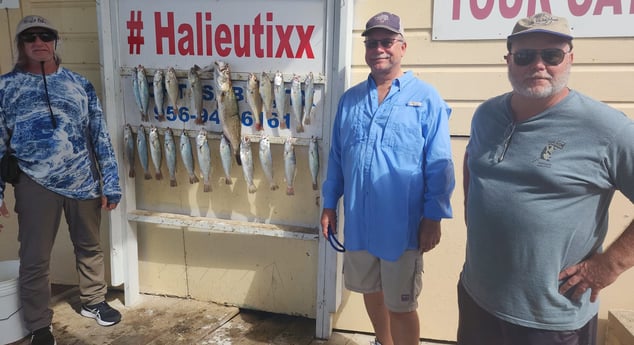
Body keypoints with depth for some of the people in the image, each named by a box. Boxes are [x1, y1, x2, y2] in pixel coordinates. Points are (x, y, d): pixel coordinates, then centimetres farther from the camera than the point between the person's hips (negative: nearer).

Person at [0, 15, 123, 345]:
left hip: (84, 180, 2)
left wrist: (110, 184, 0)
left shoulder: (80, 84, 4)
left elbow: (100, 136, 3)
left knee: (89, 246, 16)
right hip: (35, 184, -1)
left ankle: (93, 301, 38)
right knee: (34, 258, 6)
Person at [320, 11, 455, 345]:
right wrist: (329, 204, 10)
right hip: (357, 221, 5)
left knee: (400, 305, 7)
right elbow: (336, 157, 11)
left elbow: (439, 165, -7)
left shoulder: (426, 98, -5)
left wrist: (433, 217, -10)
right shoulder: (350, 99, 8)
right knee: (370, 290, 22)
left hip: (402, 224, -5)